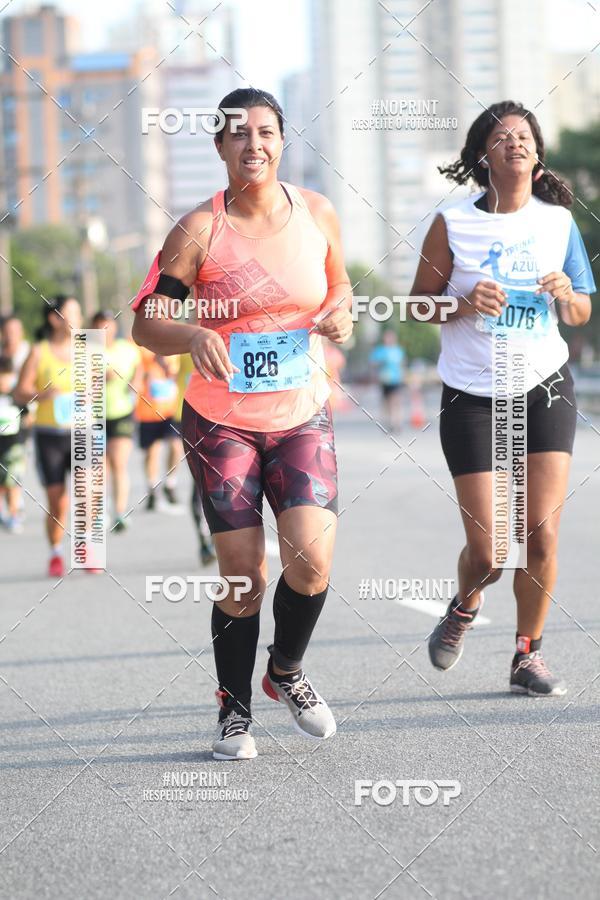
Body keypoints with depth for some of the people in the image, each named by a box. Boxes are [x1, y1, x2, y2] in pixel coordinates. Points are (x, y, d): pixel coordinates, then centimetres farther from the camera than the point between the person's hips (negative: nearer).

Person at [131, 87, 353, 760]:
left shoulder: (316, 213, 1)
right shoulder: (199, 231, -9)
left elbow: (339, 283, 18)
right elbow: (144, 322, -8)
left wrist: (340, 313, -5)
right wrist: (194, 337, -28)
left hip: (303, 416, 2)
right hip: (221, 421, -2)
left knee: (312, 559, -13)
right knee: (242, 575, -3)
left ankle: (287, 670, 16)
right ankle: (234, 708, 19)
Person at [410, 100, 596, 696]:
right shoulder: (453, 224, -4)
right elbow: (418, 305, 2)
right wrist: (463, 304, -16)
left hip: (545, 387, 2)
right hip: (471, 395, -2)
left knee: (542, 532, -6)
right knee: (487, 551, -5)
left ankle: (527, 656, 11)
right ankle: (464, 606, 30)